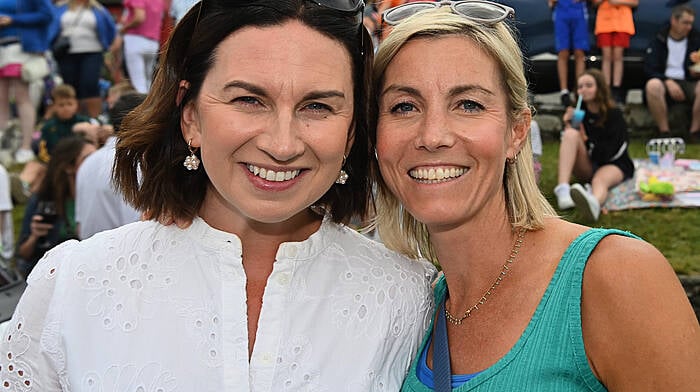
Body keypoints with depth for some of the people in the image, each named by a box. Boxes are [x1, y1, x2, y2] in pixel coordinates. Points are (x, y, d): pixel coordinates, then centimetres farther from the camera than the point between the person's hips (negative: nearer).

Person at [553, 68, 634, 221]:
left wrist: (586, 140, -14)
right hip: (586, 167, 4)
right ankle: (562, 190, -45)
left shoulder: (614, 115, -5)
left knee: (600, 180, -40)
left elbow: (610, 153, -12)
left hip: (614, 165, -3)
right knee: (571, 134, -24)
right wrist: (568, 126, -15)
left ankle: (593, 204, -81)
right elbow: (567, 142, 3)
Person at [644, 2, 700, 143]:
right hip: (665, 80, -1)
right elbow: (649, 68, -3)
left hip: (689, 83, 1)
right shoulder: (658, 40, 6)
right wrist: (668, 83, -18)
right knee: (653, 85, -38)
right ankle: (664, 132, -26)